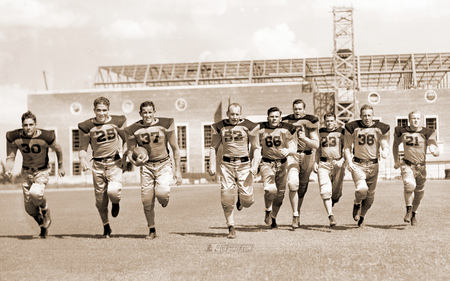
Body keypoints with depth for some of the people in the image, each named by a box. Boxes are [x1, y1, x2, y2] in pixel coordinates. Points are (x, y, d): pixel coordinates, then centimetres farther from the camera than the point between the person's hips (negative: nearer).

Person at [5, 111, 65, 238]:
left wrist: (60, 167, 9)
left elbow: (58, 150, -2)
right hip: (26, 172, 3)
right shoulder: (14, 137, -15)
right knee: (29, 209, 4)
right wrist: (7, 170, -25)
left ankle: (45, 210, 3)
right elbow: (10, 158, -5)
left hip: (42, 171, -3)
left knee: (35, 193, -32)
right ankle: (43, 226, 34)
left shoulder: (46, 137, -22)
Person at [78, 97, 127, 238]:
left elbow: (127, 140, 11)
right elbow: (83, 147, 4)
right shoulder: (87, 126, -1)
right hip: (97, 164, 1)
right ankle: (106, 226, 27)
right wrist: (82, 159, -15)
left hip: (114, 163, -1)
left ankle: (116, 203, 15)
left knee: (113, 191, -24)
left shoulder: (117, 122, -1)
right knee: (100, 200, 5)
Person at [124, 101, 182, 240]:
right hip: (146, 166, 2)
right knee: (147, 201, -1)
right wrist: (133, 160, -20)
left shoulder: (165, 124, -6)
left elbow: (175, 148, 1)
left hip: (164, 164, -2)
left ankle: (164, 199, 14)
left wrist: (177, 170, -1)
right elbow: (130, 151, 4)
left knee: (161, 192, -26)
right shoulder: (133, 130, -4)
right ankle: (152, 230, 21)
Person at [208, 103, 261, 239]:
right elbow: (214, 147, 14)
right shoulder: (220, 127, 6)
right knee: (227, 199, -7)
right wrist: (212, 165, 3)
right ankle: (231, 228, 7)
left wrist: (255, 165, -7)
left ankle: (241, 199, 31)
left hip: (244, 163, -1)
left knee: (247, 200, -7)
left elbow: (256, 148, 6)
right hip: (226, 164, 1)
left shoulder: (249, 126, 1)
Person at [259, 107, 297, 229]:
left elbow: (294, 149, -8)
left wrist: (288, 150, -31)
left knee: (280, 193, 7)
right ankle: (268, 211, 4)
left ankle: (273, 218, 29)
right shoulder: (261, 129, -4)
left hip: (282, 163, 2)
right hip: (266, 163, -2)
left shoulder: (285, 130, -5)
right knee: (270, 189, -24)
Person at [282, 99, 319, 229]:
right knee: (293, 184, -19)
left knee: (302, 188, 10)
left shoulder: (311, 121, -2)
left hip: (306, 156, 1)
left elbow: (316, 145, -5)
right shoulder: (286, 121, 4)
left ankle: (297, 214, 28)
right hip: (291, 156, -1)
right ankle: (295, 215, -13)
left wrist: (305, 138, -21)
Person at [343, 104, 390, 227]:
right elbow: (347, 147, 4)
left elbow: (385, 146, 2)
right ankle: (357, 204, 9)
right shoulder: (353, 127, -3)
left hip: (373, 165, 3)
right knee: (362, 189, -26)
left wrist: (384, 152, -22)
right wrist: (349, 162, -11)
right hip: (357, 164, -2)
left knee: (370, 195, 10)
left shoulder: (380, 129, 0)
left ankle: (361, 216, 37)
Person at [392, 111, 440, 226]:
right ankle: (409, 210, -10)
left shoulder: (427, 133, -5)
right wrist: (396, 160, 12)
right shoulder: (402, 132, -1)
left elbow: (434, 148, -10)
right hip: (407, 165, -1)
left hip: (421, 166, 2)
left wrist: (435, 151, -34)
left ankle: (414, 213, 38)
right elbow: (395, 144, 17)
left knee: (419, 193, 11)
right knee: (409, 184, -29)